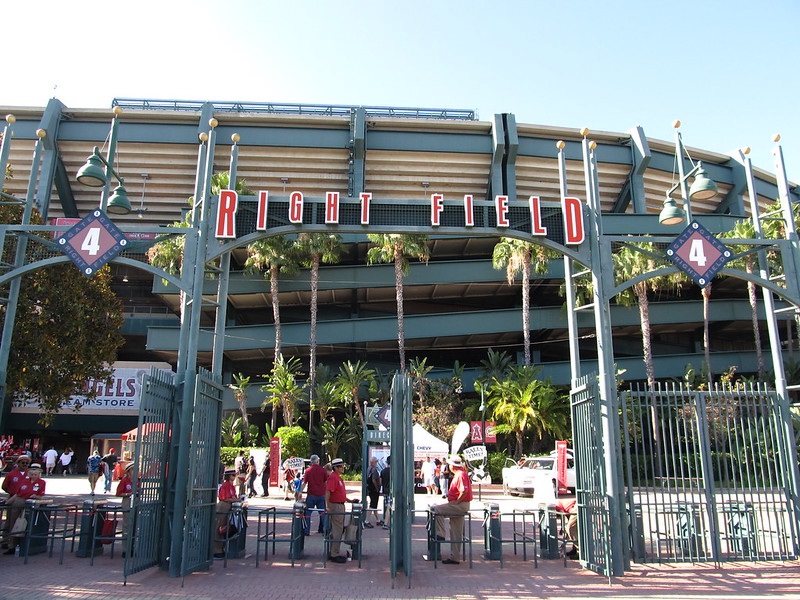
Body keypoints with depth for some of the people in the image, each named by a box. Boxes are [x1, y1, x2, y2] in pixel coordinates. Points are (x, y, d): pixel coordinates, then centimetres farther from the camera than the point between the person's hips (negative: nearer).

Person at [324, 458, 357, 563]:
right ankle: (334, 555, 0)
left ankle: (335, 553, 21)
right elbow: (327, 492, -23)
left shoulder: (338, 477, 15)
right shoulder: (333, 477, -15)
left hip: (341, 506, 10)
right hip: (335, 506, -10)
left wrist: (349, 500, 22)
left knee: (340, 530, 14)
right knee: (337, 531, -6)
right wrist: (327, 506, -30)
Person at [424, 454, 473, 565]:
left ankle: (440, 534, -7)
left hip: (460, 505, -10)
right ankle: (455, 557, 13)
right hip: (459, 507, 10)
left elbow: (464, 491, -27)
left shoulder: (460, 475, -16)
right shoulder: (459, 474, 16)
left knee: (436, 509, -14)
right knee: (456, 534, 10)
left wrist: (456, 502, -17)